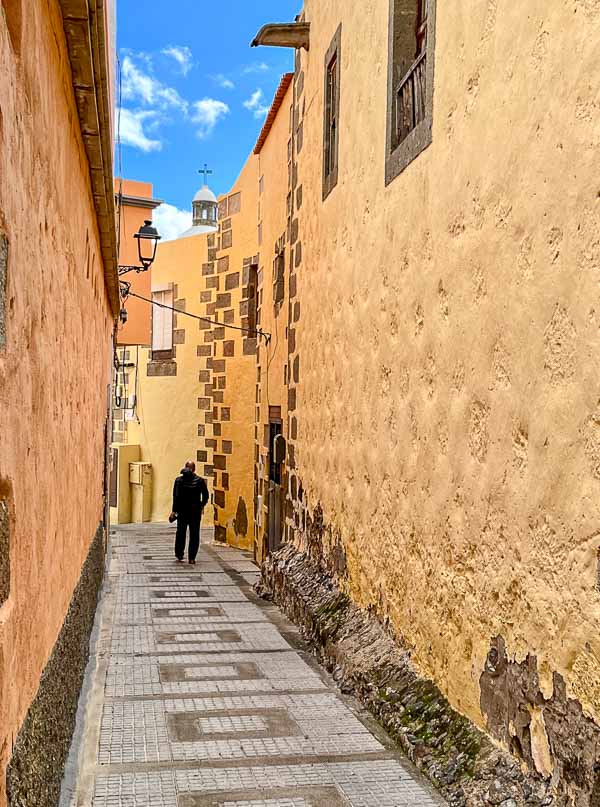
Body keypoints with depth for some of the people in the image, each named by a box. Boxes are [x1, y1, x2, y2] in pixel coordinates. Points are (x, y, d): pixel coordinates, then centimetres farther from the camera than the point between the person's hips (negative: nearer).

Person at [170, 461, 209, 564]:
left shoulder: (179, 480, -5)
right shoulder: (200, 480, -5)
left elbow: (176, 496, -8)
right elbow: (206, 495, -2)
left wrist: (174, 510, -4)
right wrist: (202, 505, 15)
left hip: (183, 510, 1)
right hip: (195, 511, 0)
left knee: (181, 533, 17)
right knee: (194, 534, 6)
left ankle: (179, 554, 24)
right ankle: (192, 557, 3)